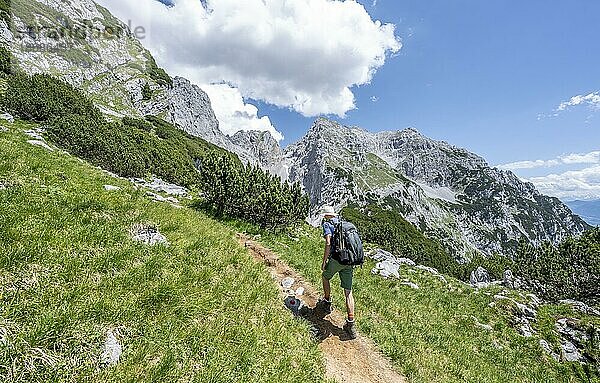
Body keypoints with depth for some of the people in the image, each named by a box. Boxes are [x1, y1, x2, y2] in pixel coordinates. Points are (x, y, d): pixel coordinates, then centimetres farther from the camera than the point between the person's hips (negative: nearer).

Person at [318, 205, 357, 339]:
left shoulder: (327, 224, -2)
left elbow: (328, 244, -15)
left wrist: (324, 261, -7)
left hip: (336, 259, -5)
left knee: (325, 277, 26)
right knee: (348, 292, 10)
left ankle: (327, 303, 41)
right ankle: (350, 324, 8)